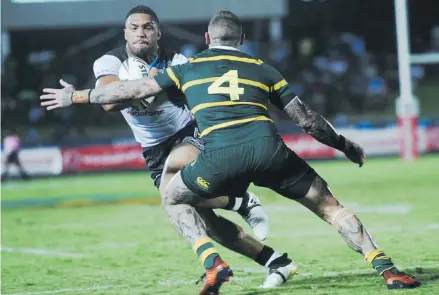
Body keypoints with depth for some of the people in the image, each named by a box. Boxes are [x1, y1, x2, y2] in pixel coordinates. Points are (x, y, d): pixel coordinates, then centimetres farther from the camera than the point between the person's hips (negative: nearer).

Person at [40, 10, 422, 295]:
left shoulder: (187, 69, 23)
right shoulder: (263, 70, 24)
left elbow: (133, 90, 25)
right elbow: (308, 120, 24)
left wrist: (76, 96, 37)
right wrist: (347, 146, 39)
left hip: (220, 157, -1)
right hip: (268, 150, 1)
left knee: (174, 200, 26)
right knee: (330, 205, 16)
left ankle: (212, 262, 4)